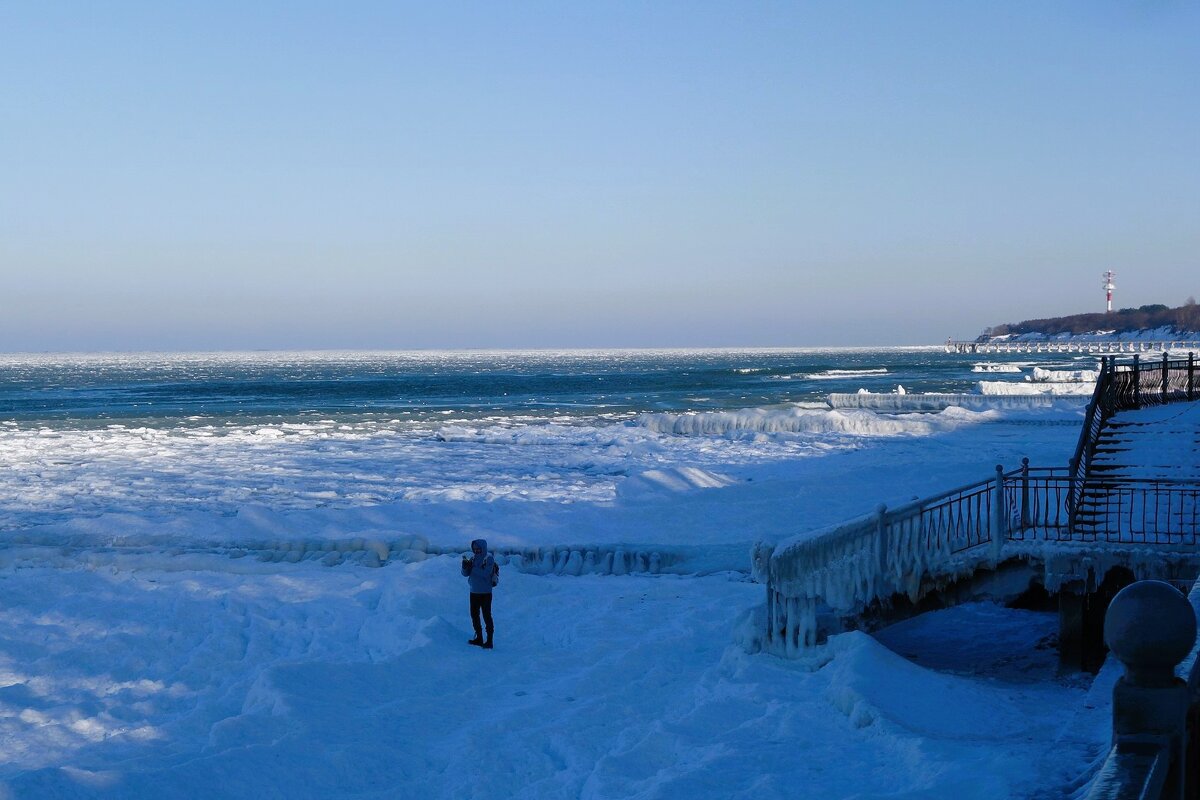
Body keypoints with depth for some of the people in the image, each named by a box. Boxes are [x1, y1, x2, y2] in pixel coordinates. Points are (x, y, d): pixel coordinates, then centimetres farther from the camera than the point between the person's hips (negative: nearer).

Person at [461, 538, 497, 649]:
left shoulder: (489, 558, -11)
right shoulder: (473, 558, 6)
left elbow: (485, 573, -23)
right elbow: (465, 574, 3)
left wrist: (472, 567, -22)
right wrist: (465, 565, -16)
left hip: (485, 593, -7)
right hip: (474, 592, 7)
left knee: (487, 616, -3)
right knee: (474, 615, 12)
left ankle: (489, 641, 1)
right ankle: (479, 638, 24)